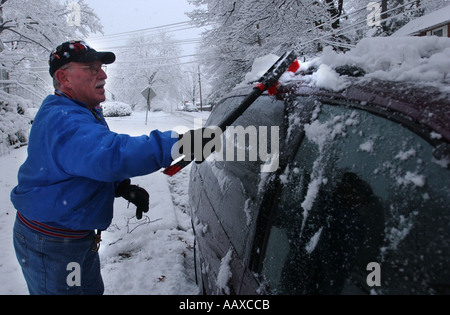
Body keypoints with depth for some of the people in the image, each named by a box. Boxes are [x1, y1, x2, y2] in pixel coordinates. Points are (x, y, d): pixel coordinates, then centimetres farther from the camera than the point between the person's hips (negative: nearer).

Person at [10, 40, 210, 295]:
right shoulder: (63, 121, -27)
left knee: (92, 289, 24)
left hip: (76, 235, 10)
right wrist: (178, 142, -50)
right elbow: (110, 154, -46)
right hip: (52, 246, -10)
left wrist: (124, 188, 0)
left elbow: (93, 162, 18)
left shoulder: (84, 113, 9)